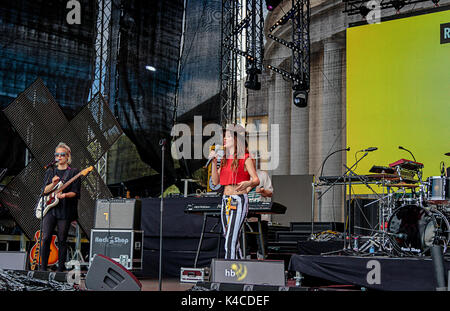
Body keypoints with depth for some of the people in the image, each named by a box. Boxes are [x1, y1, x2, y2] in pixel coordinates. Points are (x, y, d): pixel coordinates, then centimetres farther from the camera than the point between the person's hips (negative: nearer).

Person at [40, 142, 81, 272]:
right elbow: (45, 190, 6)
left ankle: (60, 269, 8)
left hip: (65, 210, -2)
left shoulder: (74, 172, 6)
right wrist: (53, 183, -13)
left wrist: (64, 195, -19)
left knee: (62, 241, 1)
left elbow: (75, 193, 0)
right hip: (49, 209, 2)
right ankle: (43, 268, 2)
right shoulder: (50, 172, 16)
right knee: (46, 238, -7)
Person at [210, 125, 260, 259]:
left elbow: (256, 180, -11)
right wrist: (214, 162, 1)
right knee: (231, 241, 12)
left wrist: (248, 183, -33)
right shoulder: (225, 159, 15)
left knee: (230, 241, -13)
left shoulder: (245, 159, -5)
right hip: (225, 201, 8)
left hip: (239, 201, -8)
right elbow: (216, 181, 10)